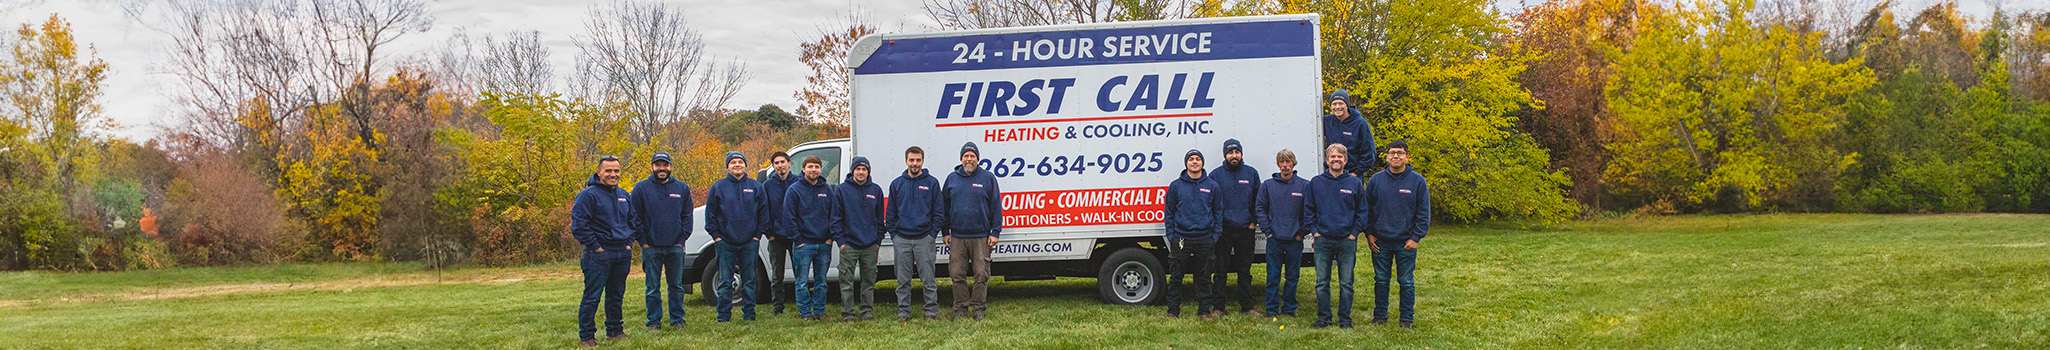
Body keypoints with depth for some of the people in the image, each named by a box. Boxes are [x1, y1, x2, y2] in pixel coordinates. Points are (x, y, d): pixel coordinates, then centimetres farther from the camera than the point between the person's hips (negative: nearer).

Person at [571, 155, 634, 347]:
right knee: (592, 296, -6)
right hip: (598, 255, -7)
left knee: (616, 295, 14)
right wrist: (595, 247, -14)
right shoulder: (588, 195, -8)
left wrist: (629, 243, 13)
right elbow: (578, 225, -13)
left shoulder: (623, 196, 14)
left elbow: (632, 221, 26)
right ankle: (586, 336, -1)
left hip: (622, 255, 7)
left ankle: (615, 331, 24)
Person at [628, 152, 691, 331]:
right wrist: (643, 241, -5)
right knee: (653, 287, 2)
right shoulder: (641, 188, 1)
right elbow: (634, 217, 1)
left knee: (676, 285, 7)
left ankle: (677, 319, 15)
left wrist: (682, 239, 1)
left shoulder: (682, 188, 8)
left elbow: (687, 215, 10)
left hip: (675, 247, 2)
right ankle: (654, 321, 10)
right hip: (651, 247, -2)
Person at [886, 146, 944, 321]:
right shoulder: (896, 184, 9)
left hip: (924, 239, -2)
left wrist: (932, 234, -3)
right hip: (902, 239, 2)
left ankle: (931, 312, 6)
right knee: (903, 280, 5)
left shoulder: (932, 183, 3)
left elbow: (938, 212, 4)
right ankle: (903, 312, 12)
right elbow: (890, 213, 11)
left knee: (928, 279, -1)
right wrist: (893, 235, 3)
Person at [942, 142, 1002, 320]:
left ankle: (979, 309, 7)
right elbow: (944, 206, 14)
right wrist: (945, 232, 9)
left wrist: (995, 232, -1)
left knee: (981, 275, -2)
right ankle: (960, 309, 10)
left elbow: (996, 207, 4)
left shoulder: (988, 178, 4)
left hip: (981, 237, -2)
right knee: (957, 275, 1)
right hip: (957, 237, 2)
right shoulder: (952, 179, 10)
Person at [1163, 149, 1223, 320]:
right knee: (1175, 277, 1)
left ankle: (1205, 310, 14)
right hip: (1181, 238, -1)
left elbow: (1218, 212, 12)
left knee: (1204, 278, 6)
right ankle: (1173, 311, 9)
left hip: (1205, 239, 1)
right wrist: (1171, 236, 1)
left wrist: (1215, 235, 4)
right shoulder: (1175, 186, 5)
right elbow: (1168, 213, 8)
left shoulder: (1212, 186, 8)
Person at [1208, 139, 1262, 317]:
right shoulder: (1216, 175, 1)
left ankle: (1247, 307, 14)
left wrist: (1254, 221, 5)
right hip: (1223, 229, -2)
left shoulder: (1252, 173, 7)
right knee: (1220, 271, 1)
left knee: (1245, 271, 8)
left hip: (1245, 229, 2)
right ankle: (1219, 307, 7)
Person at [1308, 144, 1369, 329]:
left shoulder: (1354, 183, 4)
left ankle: (1345, 319, 10)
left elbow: (1362, 211, 7)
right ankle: (1323, 318, 11)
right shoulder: (1316, 183, 6)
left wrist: (1354, 233, -1)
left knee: (1346, 283, 2)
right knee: (1322, 282, 3)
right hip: (1323, 240, 1)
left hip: (1347, 240, -1)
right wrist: (1314, 231, 2)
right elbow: (1309, 210, 12)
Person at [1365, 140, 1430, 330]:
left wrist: (1416, 237, -7)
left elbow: (1423, 213, 0)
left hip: (1406, 242, -2)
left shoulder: (1418, 182, -2)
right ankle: (1380, 316, 20)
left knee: (1406, 282, 4)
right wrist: (1369, 234, 3)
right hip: (1380, 241, 2)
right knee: (1381, 280, 9)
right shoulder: (1376, 180, 4)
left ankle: (1407, 319, 12)